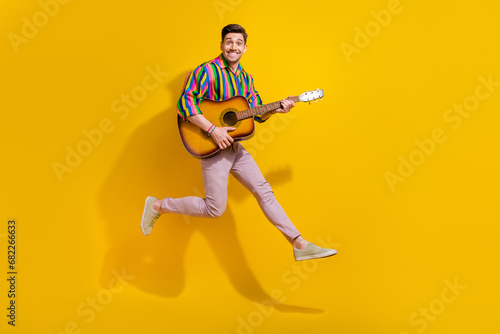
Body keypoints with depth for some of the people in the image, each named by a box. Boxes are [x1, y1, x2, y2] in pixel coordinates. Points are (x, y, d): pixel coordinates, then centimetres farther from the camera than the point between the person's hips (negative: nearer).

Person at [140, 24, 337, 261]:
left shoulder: (246, 78, 12)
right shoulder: (207, 71, -11)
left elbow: (258, 114, 15)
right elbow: (184, 103, -22)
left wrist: (275, 109, -5)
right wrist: (213, 130, -26)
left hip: (235, 147, 7)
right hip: (212, 146, -7)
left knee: (264, 191, 5)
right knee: (215, 208, -3)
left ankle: (299, 245, 9)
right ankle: (158, 206, 15)